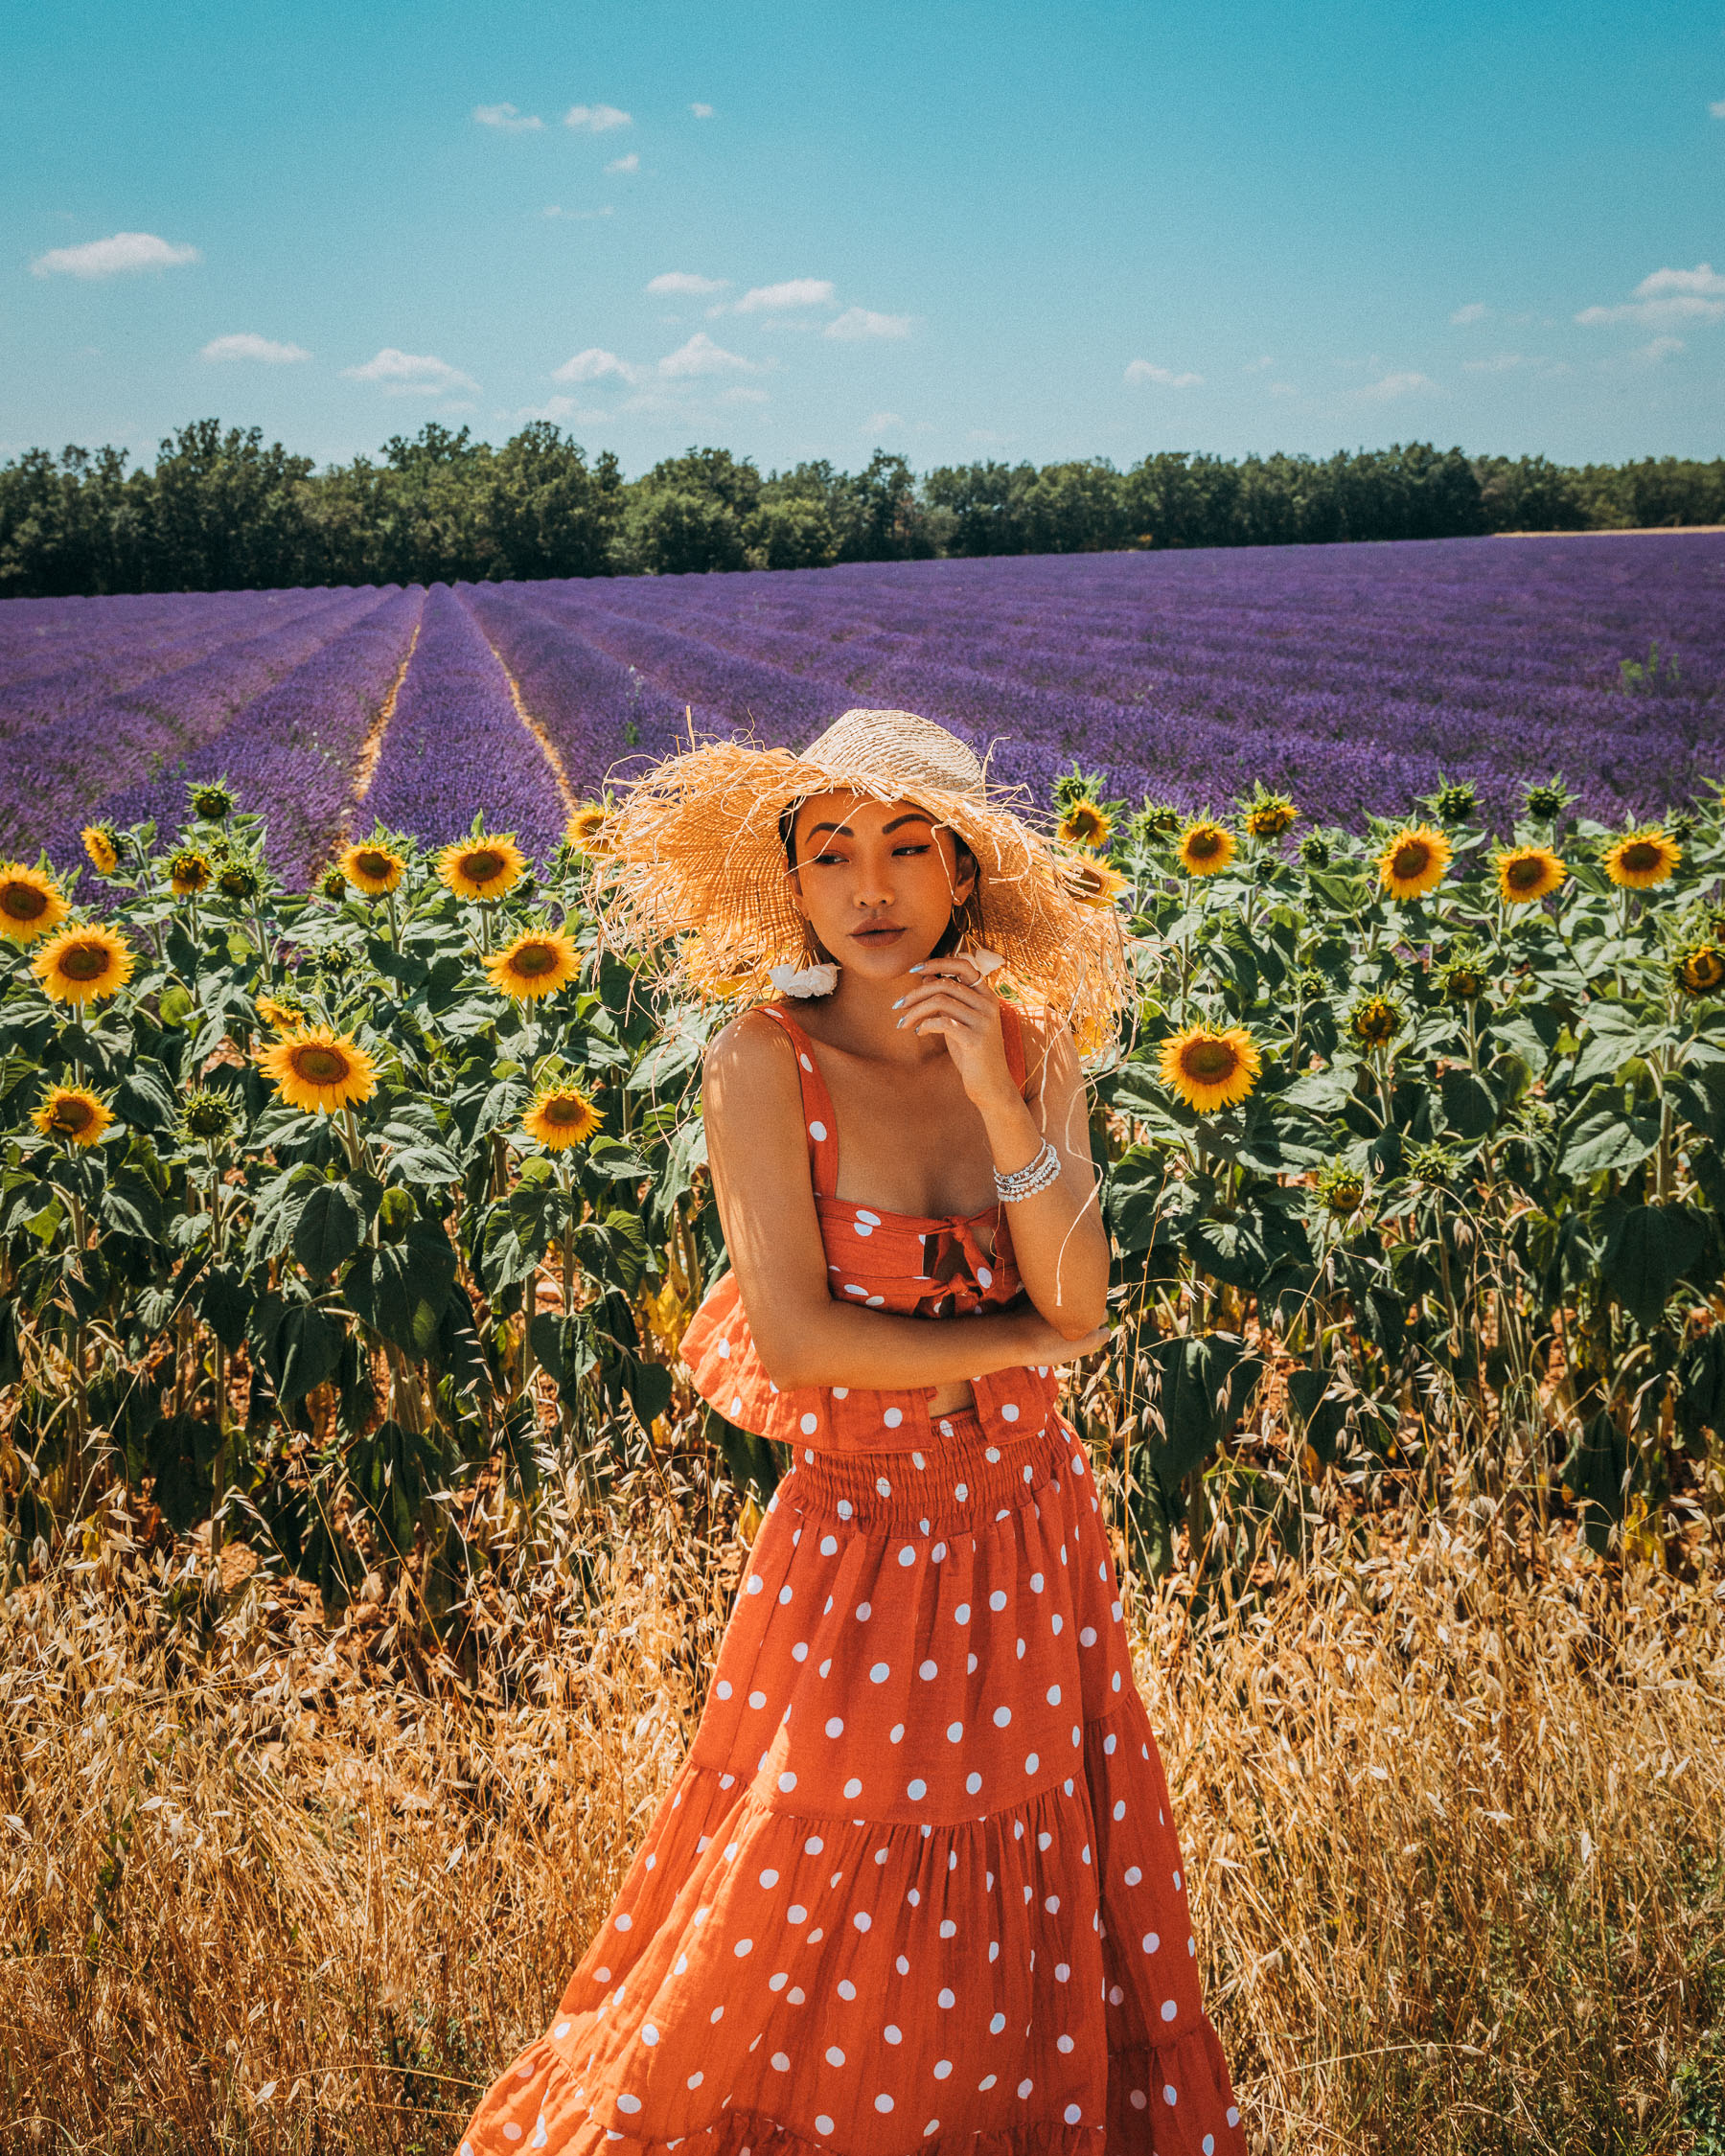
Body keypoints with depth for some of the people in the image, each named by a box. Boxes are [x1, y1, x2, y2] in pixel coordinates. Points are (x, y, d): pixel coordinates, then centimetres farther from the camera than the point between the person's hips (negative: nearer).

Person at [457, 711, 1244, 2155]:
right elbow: (796, 1337, -20)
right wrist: (1022, 1339, -11)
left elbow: (1083, 1306, -11)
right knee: (822, 1945, 9)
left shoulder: (1034, 1047, -3)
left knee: (1039, 1920, 17)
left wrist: (1004, 1102, -23)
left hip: (1035, 1539, 4)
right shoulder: (766, 1061, -14)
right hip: (863, 1546, -4)